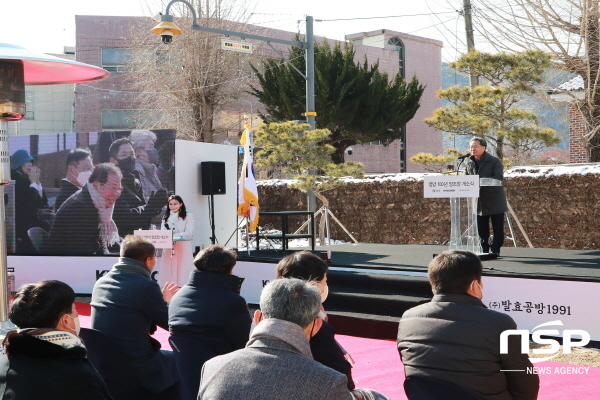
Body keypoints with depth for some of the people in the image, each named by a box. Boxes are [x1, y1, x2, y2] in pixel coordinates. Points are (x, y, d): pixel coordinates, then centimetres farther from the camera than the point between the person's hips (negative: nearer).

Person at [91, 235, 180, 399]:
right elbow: (171, 323, -5)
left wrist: (162, 299, 24)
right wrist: (166, 301, 14)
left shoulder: (101, 282, 6)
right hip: (135, 369, -8)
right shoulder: (145, 286, -17)